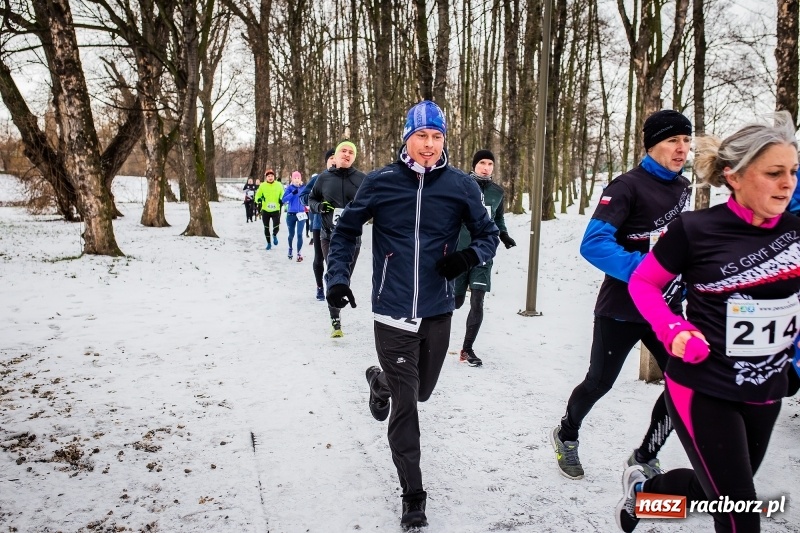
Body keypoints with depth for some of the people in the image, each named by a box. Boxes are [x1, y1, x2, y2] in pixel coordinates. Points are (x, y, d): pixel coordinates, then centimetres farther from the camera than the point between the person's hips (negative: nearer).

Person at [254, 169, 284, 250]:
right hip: (265, 210, 1)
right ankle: (269, 243, 31)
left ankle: (274, 235, 28)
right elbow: (257, 195, 1)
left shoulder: (279, 185, -3)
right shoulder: (262, 185, -4)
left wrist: (282, 200, -13)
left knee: (276, 227, -8)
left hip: (276, 210, -1)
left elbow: (282, 195, 7)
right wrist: (259, 199, -21)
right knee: (266, 228, 11)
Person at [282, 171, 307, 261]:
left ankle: (299, 253, -6)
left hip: (301, 214, 0)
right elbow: (284, 200, -12)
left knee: (299, 234, -12)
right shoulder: (290, 188, -3)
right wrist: (292, 193, -24)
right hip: (291, 214, 0)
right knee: (291, 234, 15)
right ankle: (290, 249, 41)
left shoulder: (304, 187, 1)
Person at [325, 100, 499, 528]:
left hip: (438, 312, 3)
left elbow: (488, 234, 7)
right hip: (393, 313, -2)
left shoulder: (460, 185, -2)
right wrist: (337, 277, -4)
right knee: (405, 405, 1)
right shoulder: (380, 183, -5)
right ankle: (413, 494, 19)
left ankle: (381, 382, 56)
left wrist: (469, 256, -14)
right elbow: (345, 231, 7)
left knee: (420, 391, 21)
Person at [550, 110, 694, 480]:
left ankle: (644, 457, 20)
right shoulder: (627, 186, -15)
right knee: (599, 382, 8)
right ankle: (566, 435, 37)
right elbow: (593, 245, -25)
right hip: (621, 309, -6)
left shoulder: (683, 188, 8)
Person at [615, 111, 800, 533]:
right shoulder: (695, 230, -16)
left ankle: (641, 489, 49)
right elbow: (641, 283, -5)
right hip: (702, 389, -5)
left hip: (765, 393, 5)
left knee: (716, 492, 23)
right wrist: (675, 332, -18)